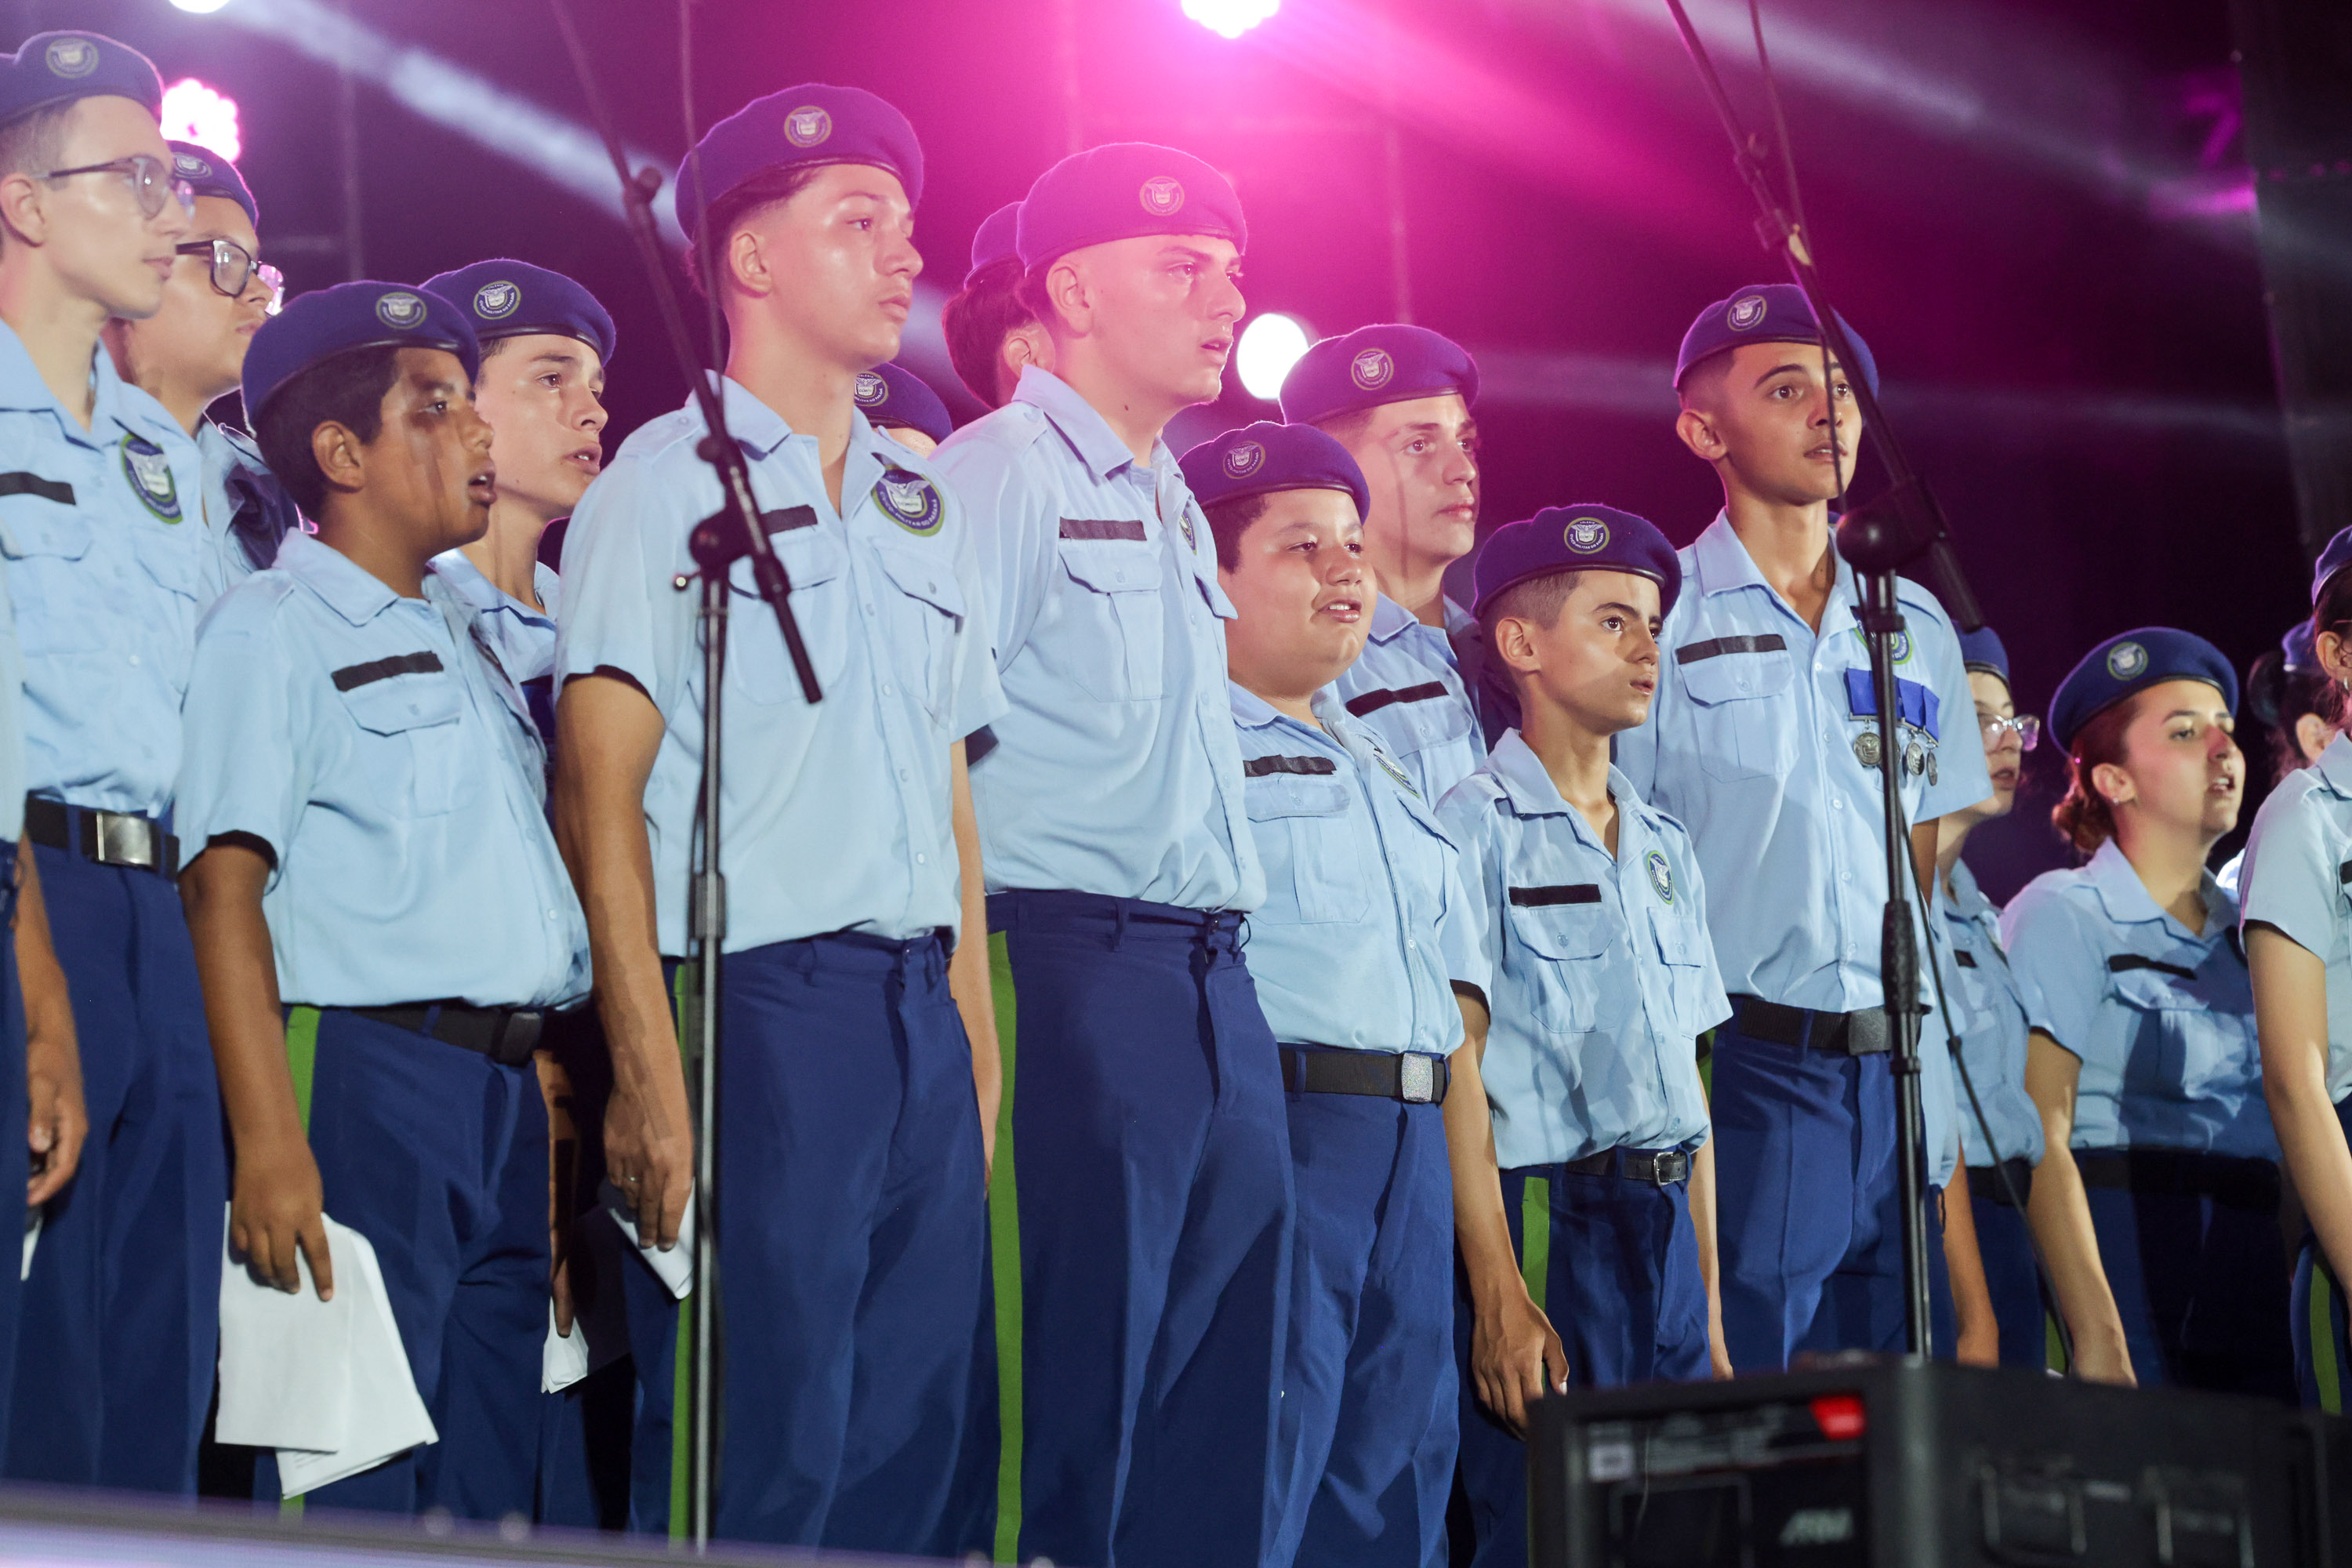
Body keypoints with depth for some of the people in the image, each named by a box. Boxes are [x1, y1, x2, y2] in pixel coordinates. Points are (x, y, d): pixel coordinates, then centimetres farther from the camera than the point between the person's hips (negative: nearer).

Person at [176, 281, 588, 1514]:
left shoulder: (460, 639, 23)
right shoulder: (273, 627, -2)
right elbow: (224, 889, -12)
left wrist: (547, 1096, 15)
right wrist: (269, 1141, -21)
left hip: (509, 1095, 8)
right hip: (366, 1077, -8)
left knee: (486, 1499, 7)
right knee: (353, 1500, -10)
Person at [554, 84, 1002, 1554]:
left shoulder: (925, 508, 20)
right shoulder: (668, 481, 0)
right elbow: (601, 793, -7)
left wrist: (977, 1046, 11)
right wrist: (650, 1073, -16)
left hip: (923, 1018, 6)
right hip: (760, 1007, -6)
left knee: (924, 1441, 5)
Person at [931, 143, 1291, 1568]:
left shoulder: (1175, 505, 22)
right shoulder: (999, 476, -6)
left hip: (1217, 974, 9)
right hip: (1085, 965, -9)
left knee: (1227, 1395, 9)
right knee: (1084, 1382, -8)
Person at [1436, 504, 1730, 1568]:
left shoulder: (1664, 847, 18)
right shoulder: (1476, 828, -4)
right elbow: (1456, 1068, -11)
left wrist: (1710, 1301, 13)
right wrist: (1499, 1295, -18)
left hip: (1665, 1230, 7)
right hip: (1545, 1226, -7)